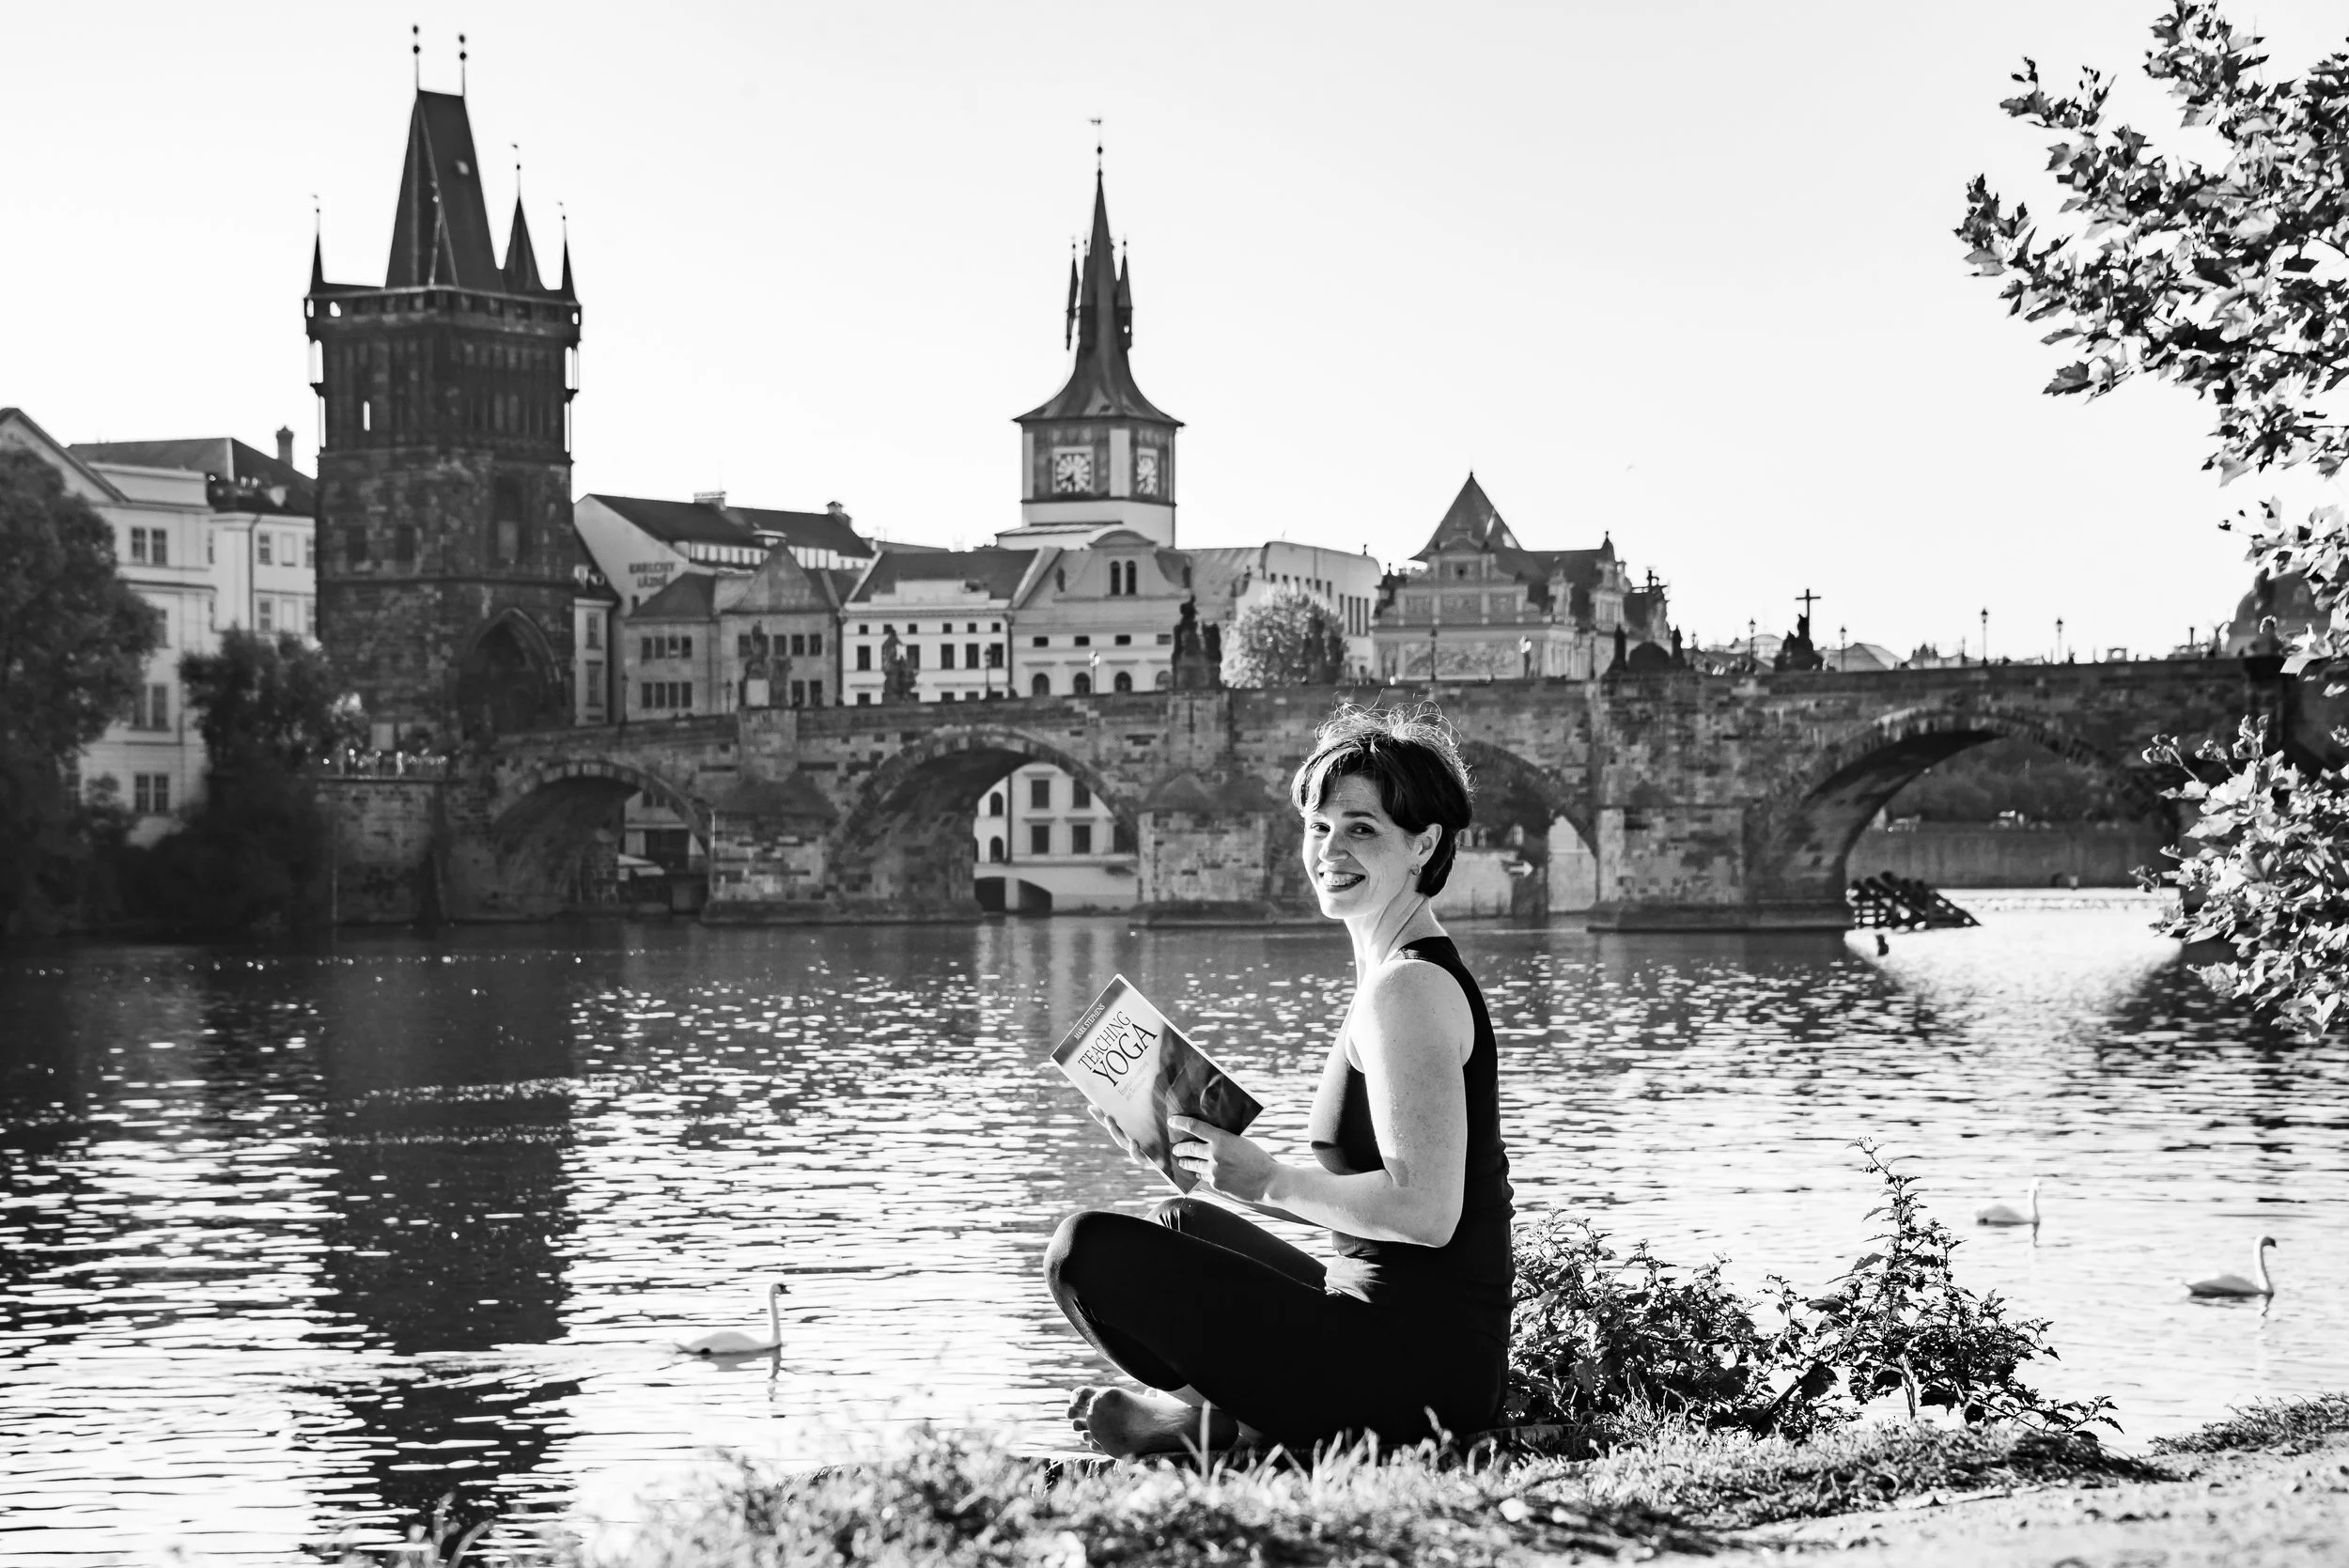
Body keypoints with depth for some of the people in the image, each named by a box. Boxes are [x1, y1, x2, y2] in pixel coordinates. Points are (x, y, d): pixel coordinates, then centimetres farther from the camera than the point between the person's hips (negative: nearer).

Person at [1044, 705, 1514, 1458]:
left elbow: (1426, 1209, -25)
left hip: (1411, 1362, -11)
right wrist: (1223, 1158, 13)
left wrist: (1269, 1181, -14)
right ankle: (1248, 1411, 10)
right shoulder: (1412, 973, 17)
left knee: (1086, 1248, -14)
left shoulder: (1408, 987, -15)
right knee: (1183, 1222, 32)